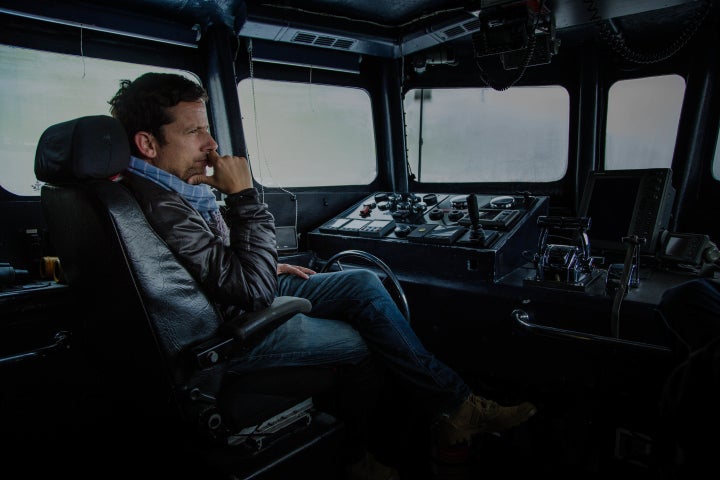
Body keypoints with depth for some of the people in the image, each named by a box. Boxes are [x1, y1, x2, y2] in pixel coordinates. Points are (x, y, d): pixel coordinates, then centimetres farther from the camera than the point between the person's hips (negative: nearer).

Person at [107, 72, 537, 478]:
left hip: (247, 297, 9)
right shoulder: (160, 205, -29)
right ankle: (454, 405, 18)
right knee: (366, 339, -8)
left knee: (363, 283, -1)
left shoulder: (178, 184, 4)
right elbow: (252, 289, -30)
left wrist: (268, 267, 11)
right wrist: (243, 195, -27)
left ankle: (455, 405, 5)